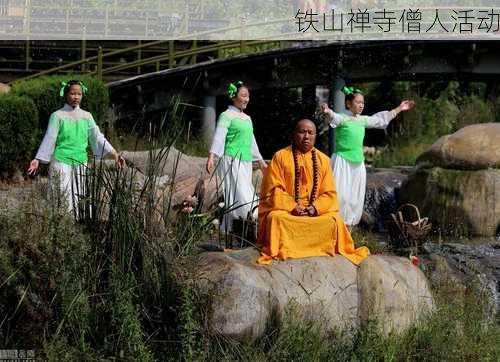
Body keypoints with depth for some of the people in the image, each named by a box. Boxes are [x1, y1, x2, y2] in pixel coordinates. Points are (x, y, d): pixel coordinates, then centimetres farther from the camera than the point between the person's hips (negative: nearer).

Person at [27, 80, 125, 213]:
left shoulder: (86, 116, 8)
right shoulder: (58, 116, -2)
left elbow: (97, 137, 5)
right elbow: (49, 139, -3)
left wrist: (114, 153, -5)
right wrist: (37, 160, -11)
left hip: (81, 163, 4)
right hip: (62, 162, -4)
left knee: (79, 198, 5)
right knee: (64, 198, -5)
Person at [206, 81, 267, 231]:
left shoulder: (247, 118, 18)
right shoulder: (227, 115, -5)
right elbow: (219, 136, -17)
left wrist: (260, 161, 30)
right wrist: (211, 156, -29)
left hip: (246, 162, 8)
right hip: (232, 160, -8)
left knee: (245, 194, 5)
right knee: (239, 196, -14)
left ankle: (227, 228, 9)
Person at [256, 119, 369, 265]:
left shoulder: (323, 160, 10)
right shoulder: (281, 156, 1)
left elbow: (329, 193, 7)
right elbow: (274, 190, -4)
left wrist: (315, 207, -12)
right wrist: (292, 207, -17)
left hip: (316, 212, 2)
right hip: (285, 210, -2)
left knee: (335, 220, -25)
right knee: (276, 219, -34)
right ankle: (279, 253, -20)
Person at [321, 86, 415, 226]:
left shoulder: (363, 120, 13)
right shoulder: (342, 118, -8)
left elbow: (381, 118, 26)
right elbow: (333, 118, -30)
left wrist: (399, 109, 32)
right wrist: (327, 112, -55)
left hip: (358, 162, 7)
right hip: (342, 160, -7)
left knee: (356, 197, 10)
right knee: (341, 195, -11)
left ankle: (350, 222, 19)